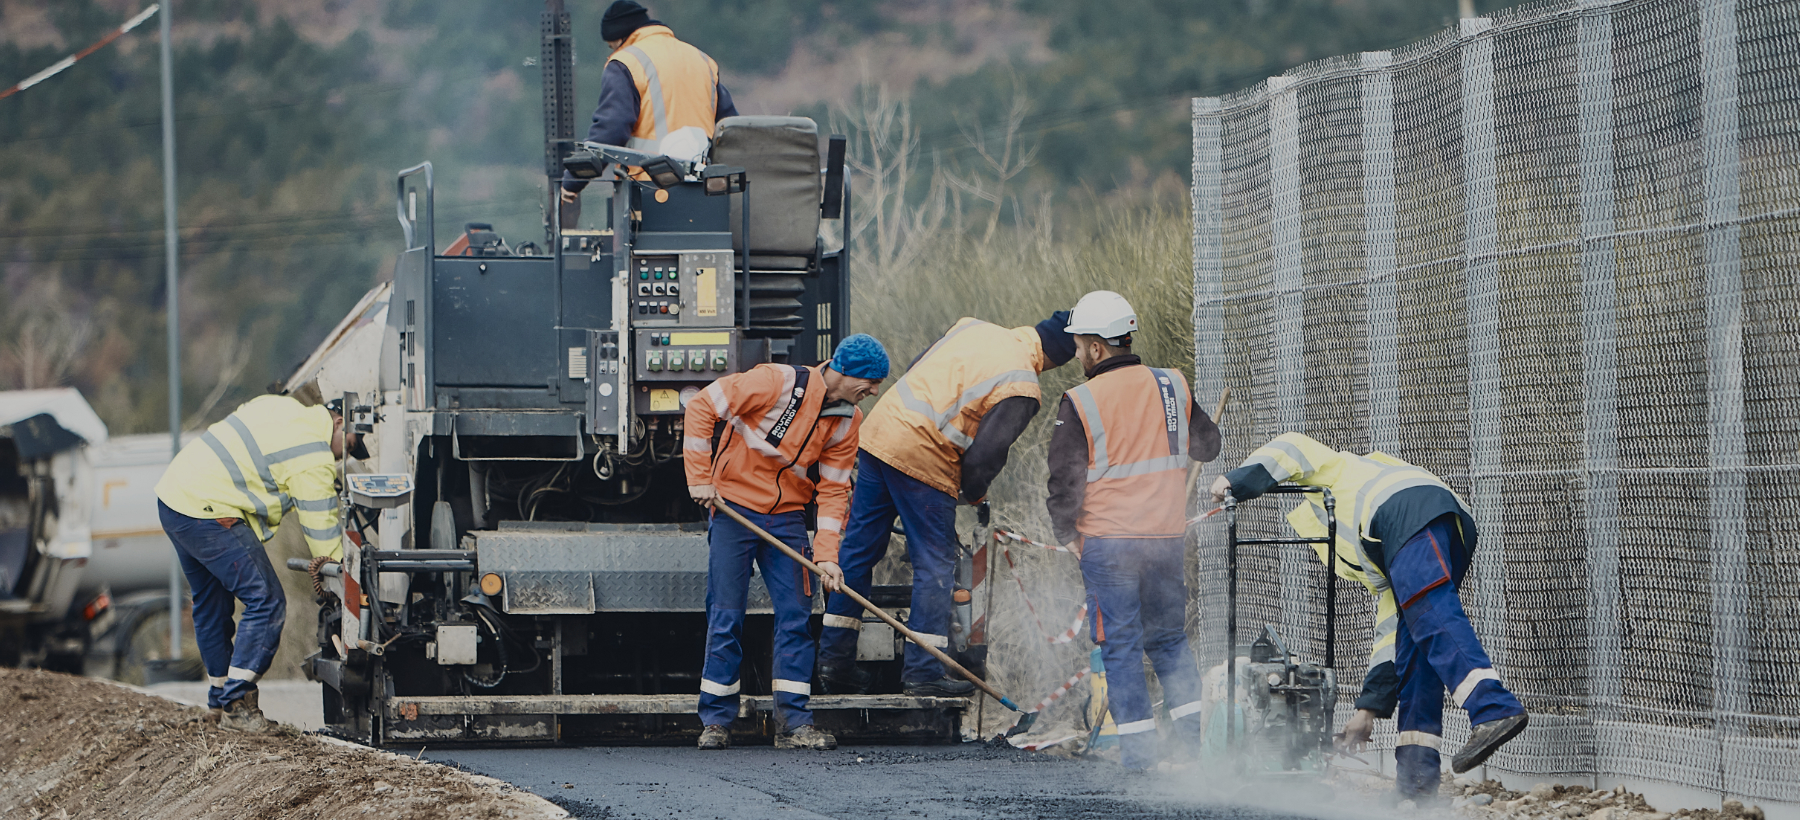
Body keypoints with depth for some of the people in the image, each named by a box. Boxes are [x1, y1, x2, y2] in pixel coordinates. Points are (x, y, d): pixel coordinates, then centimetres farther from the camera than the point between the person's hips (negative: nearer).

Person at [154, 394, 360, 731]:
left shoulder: (281, 407, 16)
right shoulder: (313, 456, -11)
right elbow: (322, 530, -9)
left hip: (173, 492, 10)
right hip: (207, 510, -10)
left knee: (211, 603, 21)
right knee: (266, 602, -8)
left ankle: (220, 697, 30)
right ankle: (235, 705, -9)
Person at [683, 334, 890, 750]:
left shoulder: (847, 420, 0)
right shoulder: (779, 382, -18)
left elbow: (833, 489, 2)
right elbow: (702, 408, -15)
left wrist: (826, 555, -9)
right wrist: (700, 478, -15)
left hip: (787, 518, 5)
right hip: (735, 507, -5)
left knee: (795, 617, -1)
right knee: (726, 617, -3)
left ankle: (793, 723, 4)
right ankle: (716, 722, 6)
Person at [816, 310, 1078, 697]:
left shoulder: (972, 328, 12)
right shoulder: (1021, 389, -10)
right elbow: (987, 451, -11)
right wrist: (972, 491, 10)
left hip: (879, 431, 8)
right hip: (923, 461, -7)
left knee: (859, 548, 13)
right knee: (935, 564, 4)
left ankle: (834, 659, 17)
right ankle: (924, 671, 5)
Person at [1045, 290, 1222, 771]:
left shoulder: (1079, 403, -10)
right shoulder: (1173, 387, 2)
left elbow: (1064, 479, -6)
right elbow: (1208, 446, 15)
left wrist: (1066, 533, 9)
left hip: (1108, 540, -4)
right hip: (1168, 536, 4)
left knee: (1121, 645, 3)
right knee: (1169, 639, 17)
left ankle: (1138, 752, -1)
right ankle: (1196, 738, 9)